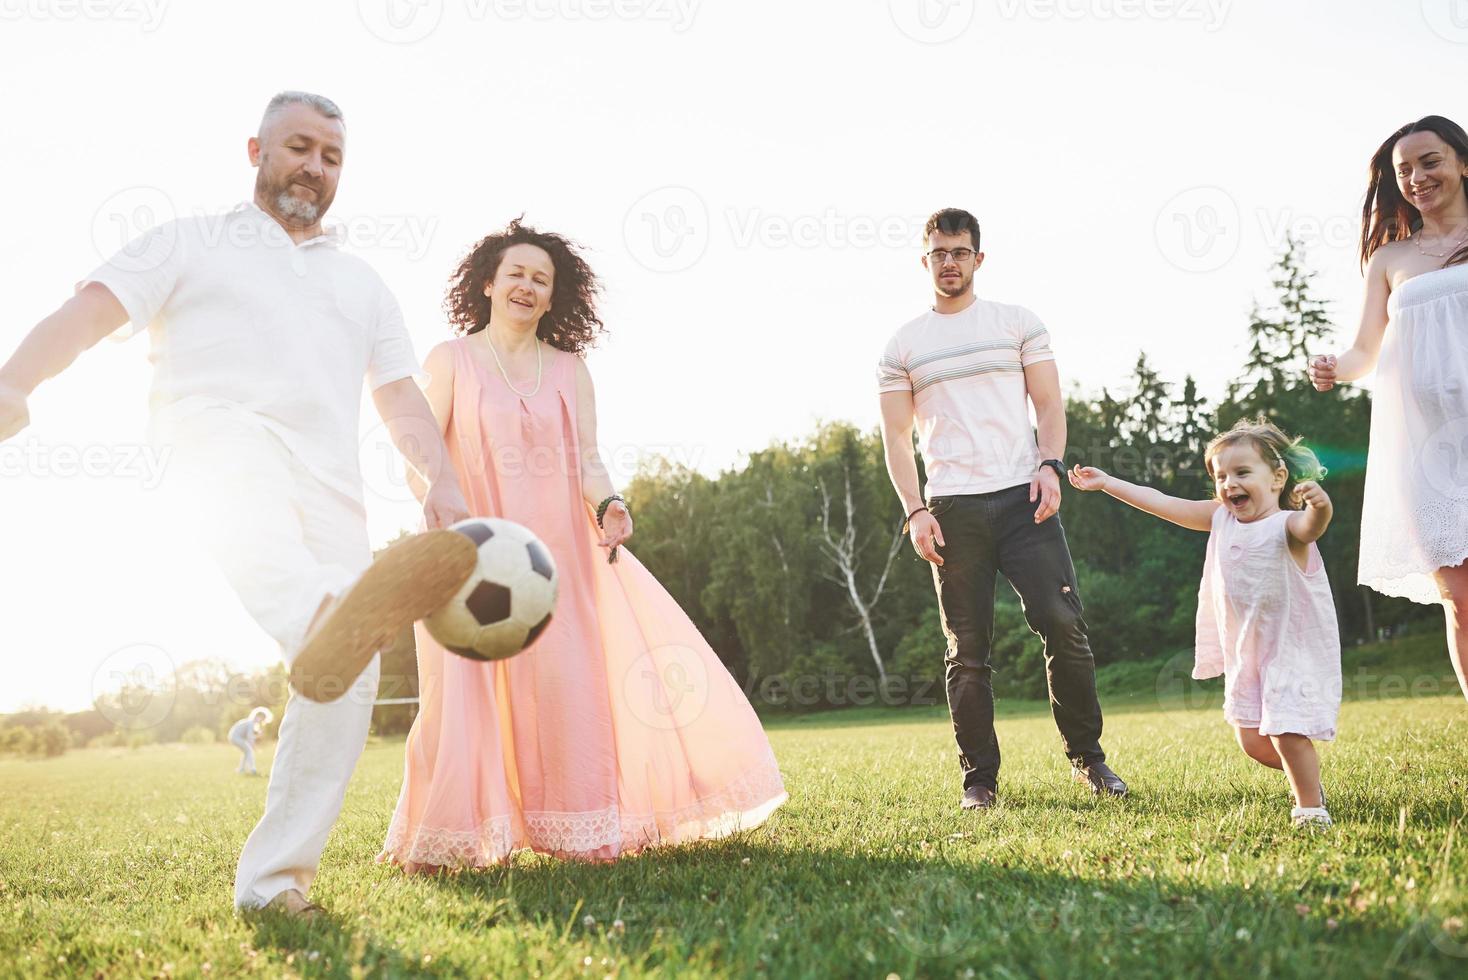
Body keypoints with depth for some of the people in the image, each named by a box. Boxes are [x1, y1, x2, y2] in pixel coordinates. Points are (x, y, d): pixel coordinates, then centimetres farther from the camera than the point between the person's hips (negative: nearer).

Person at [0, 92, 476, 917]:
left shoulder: (364, 284, 32)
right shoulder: (191, 242, 22)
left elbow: (401, 397, 25)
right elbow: (93, 309, 7)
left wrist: (441, 480, 6)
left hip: (331, 484, 4)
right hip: (222, 446, -4)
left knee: (352, 678, -11)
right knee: (252, 503, -42)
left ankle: (273, 878, -4)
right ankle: (328, 617, -75)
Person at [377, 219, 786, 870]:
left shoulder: (570, 369, 12)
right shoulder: (451, 360, 5)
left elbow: (588, 460, 6)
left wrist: (607, 505, -16)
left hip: (558, 552, 3)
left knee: (570, 684, -3)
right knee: (467, 690, -5)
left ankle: (578, 829, 6)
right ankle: (448, 838, 7)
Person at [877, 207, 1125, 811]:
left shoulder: (1019, 324, 12)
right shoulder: (902, 346, 12)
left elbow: (1049, 403, 8)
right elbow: (896, 437, 8)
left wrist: (1049, 464, -10)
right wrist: (914, 510, -4)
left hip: (1022, 498, 0)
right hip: (952, 509, 0)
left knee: (1064, 625, -8)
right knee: (967, 649, 1)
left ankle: (1088, 757, 8)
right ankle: (979, 779, 9)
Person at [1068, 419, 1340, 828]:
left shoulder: (1286, 526, -16)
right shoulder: (1222, 518, 3)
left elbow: (1310, 526, -40)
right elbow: (1163, 504, 7)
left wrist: (1319, 506, -63)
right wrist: (1106, 482, 8)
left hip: (1294, 650, -7)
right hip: (1245, 653, 7)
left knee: (1286, 734, -13)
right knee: (1253, 741, 9)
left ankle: (1311, 807, 8)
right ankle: (1307, 778, 35)